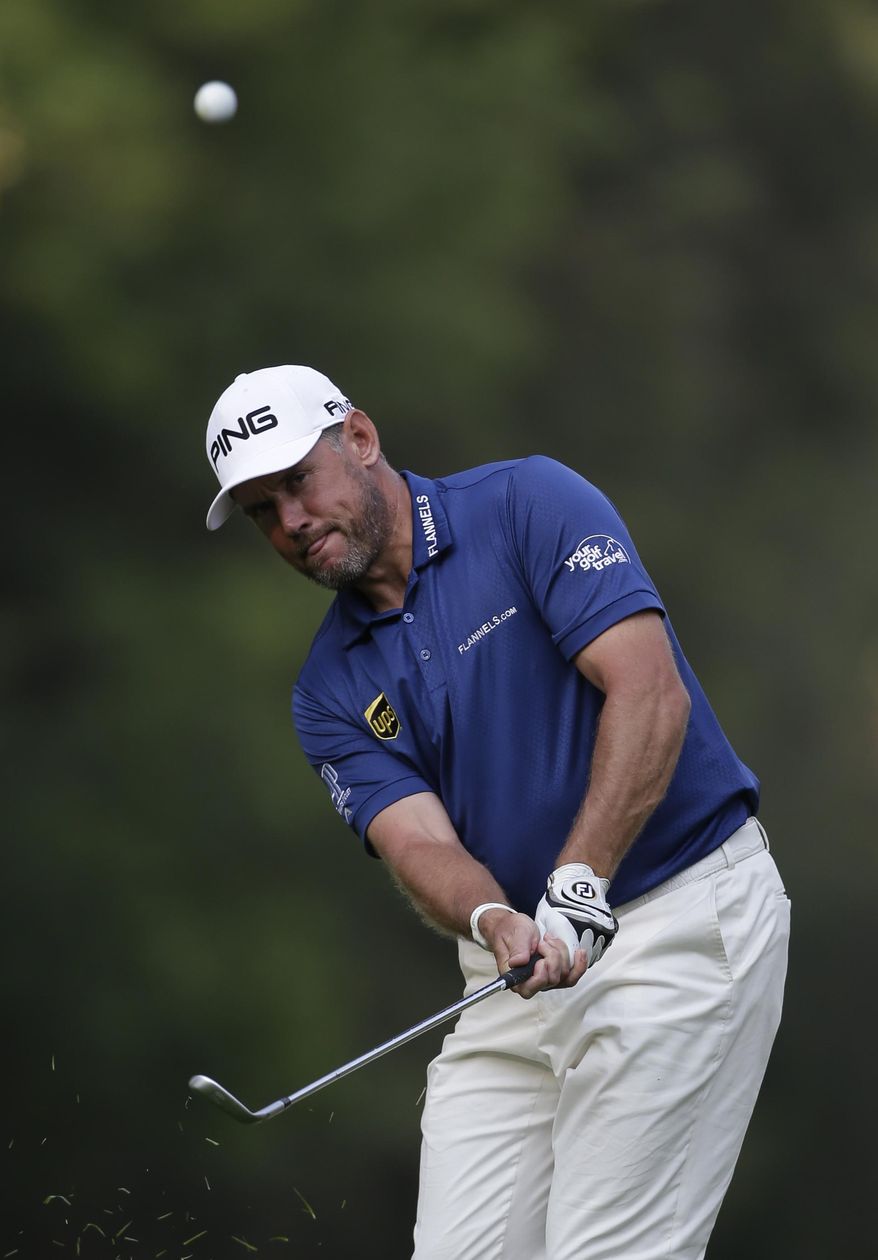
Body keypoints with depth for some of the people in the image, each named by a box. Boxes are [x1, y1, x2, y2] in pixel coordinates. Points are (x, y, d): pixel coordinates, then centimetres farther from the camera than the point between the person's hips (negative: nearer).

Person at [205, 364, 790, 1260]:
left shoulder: (528, 506, -7)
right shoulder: (332, 691, 8)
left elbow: (651, 693, -18)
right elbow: (417, 841, -6)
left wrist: (577, 884, -28)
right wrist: (494, 922, -29)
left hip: (683, 911, -6)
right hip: (520, 973, 7)